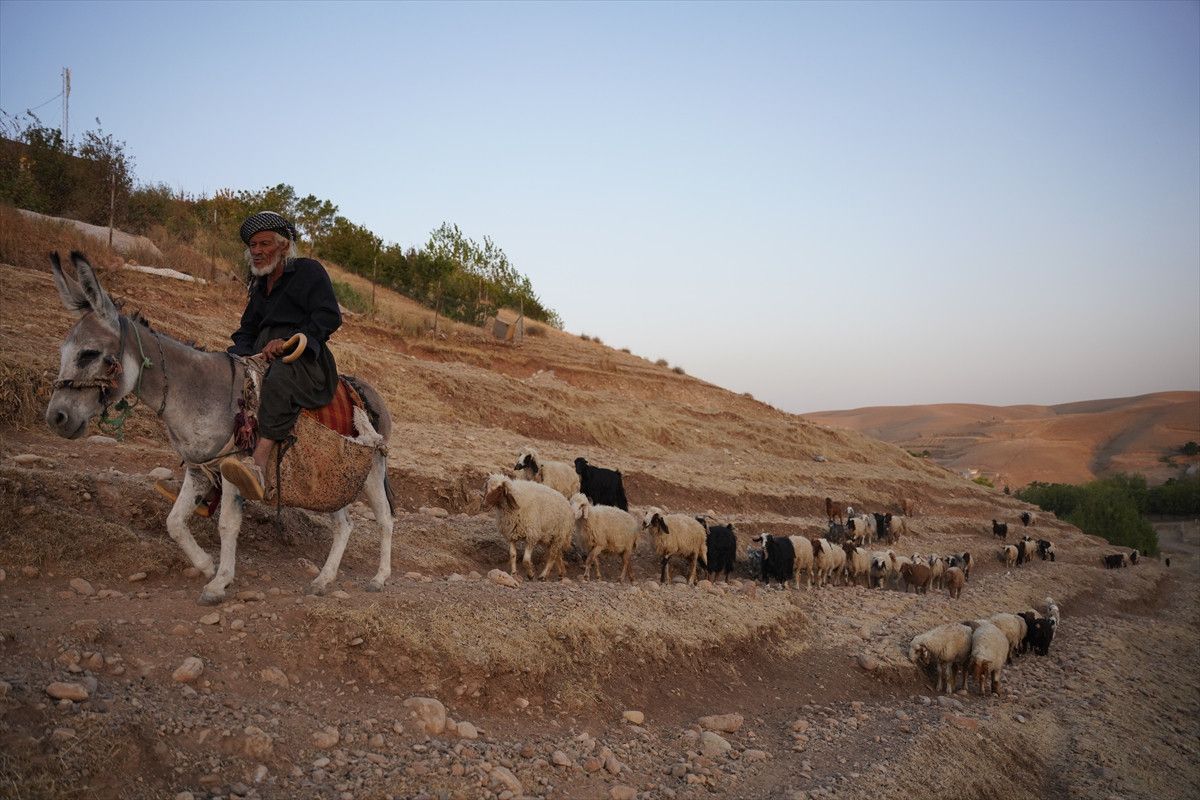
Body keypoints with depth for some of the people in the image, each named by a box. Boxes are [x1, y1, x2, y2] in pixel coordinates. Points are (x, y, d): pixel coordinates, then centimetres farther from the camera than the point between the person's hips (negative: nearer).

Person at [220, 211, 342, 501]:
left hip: (304, 360, -9)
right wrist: (237, 357, 3)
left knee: (279, 380, -40)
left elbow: (329, 317, -9)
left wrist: (288, 341, -20)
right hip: (262, 359, 9)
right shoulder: (260, 286, 27)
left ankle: (258, 467, -58)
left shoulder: (309, 271, 4)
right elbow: (247, 331, 27)